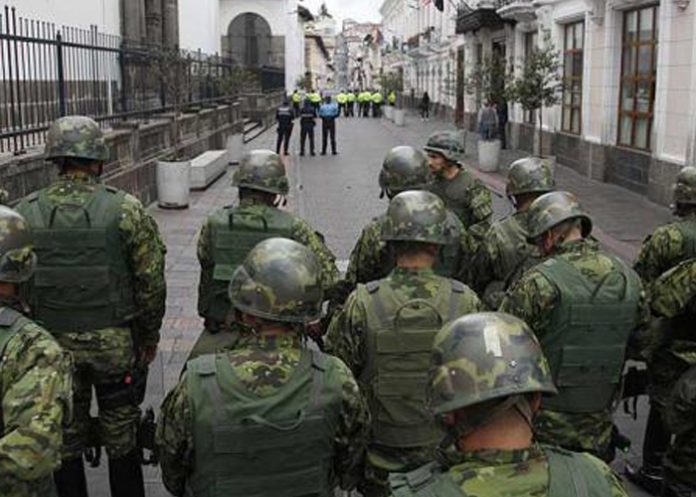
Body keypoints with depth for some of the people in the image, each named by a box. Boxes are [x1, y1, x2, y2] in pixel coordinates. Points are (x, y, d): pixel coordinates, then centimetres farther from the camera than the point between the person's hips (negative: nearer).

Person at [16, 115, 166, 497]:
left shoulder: (25, 214, -5)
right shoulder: (125, 210, -12)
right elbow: (151, 282, -9)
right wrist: (149, 337, 4)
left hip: (51, 346, 2)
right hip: (115, 342, -2)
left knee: (64, 440, 16)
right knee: (121, 439, 14)